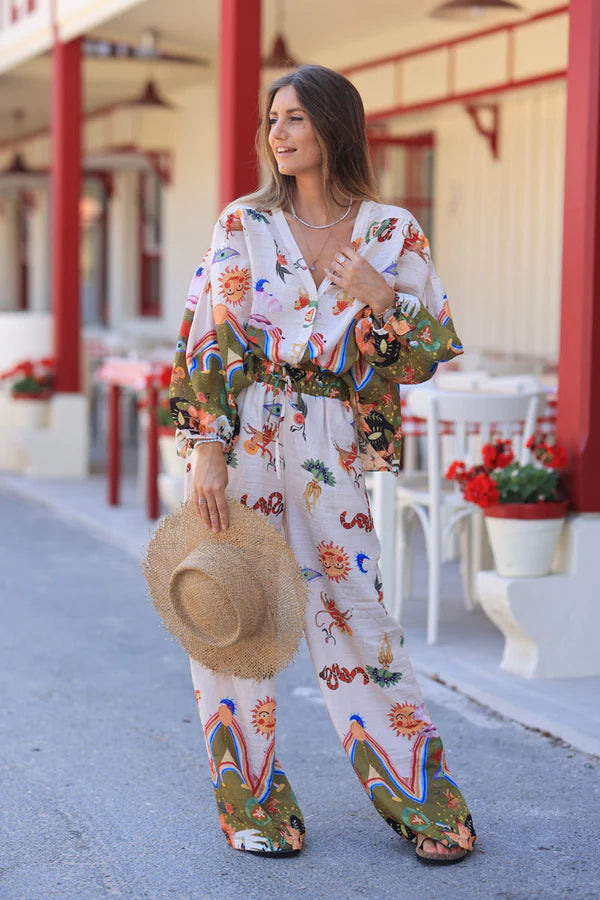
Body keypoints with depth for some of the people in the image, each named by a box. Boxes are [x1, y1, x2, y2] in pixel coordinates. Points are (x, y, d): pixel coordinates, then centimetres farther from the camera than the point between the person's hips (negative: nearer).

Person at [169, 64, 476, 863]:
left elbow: (431, 355, 5)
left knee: (352, 615, 1)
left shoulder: (395, 233, 4)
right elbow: (209, 340, -2)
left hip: (330, 449, 0)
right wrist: (207, 449, -10)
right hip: (242, 437, 1)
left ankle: (420, 797, 16)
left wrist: (382, 302, -14)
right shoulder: (243, 223, 3)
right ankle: (254, 803, 17)